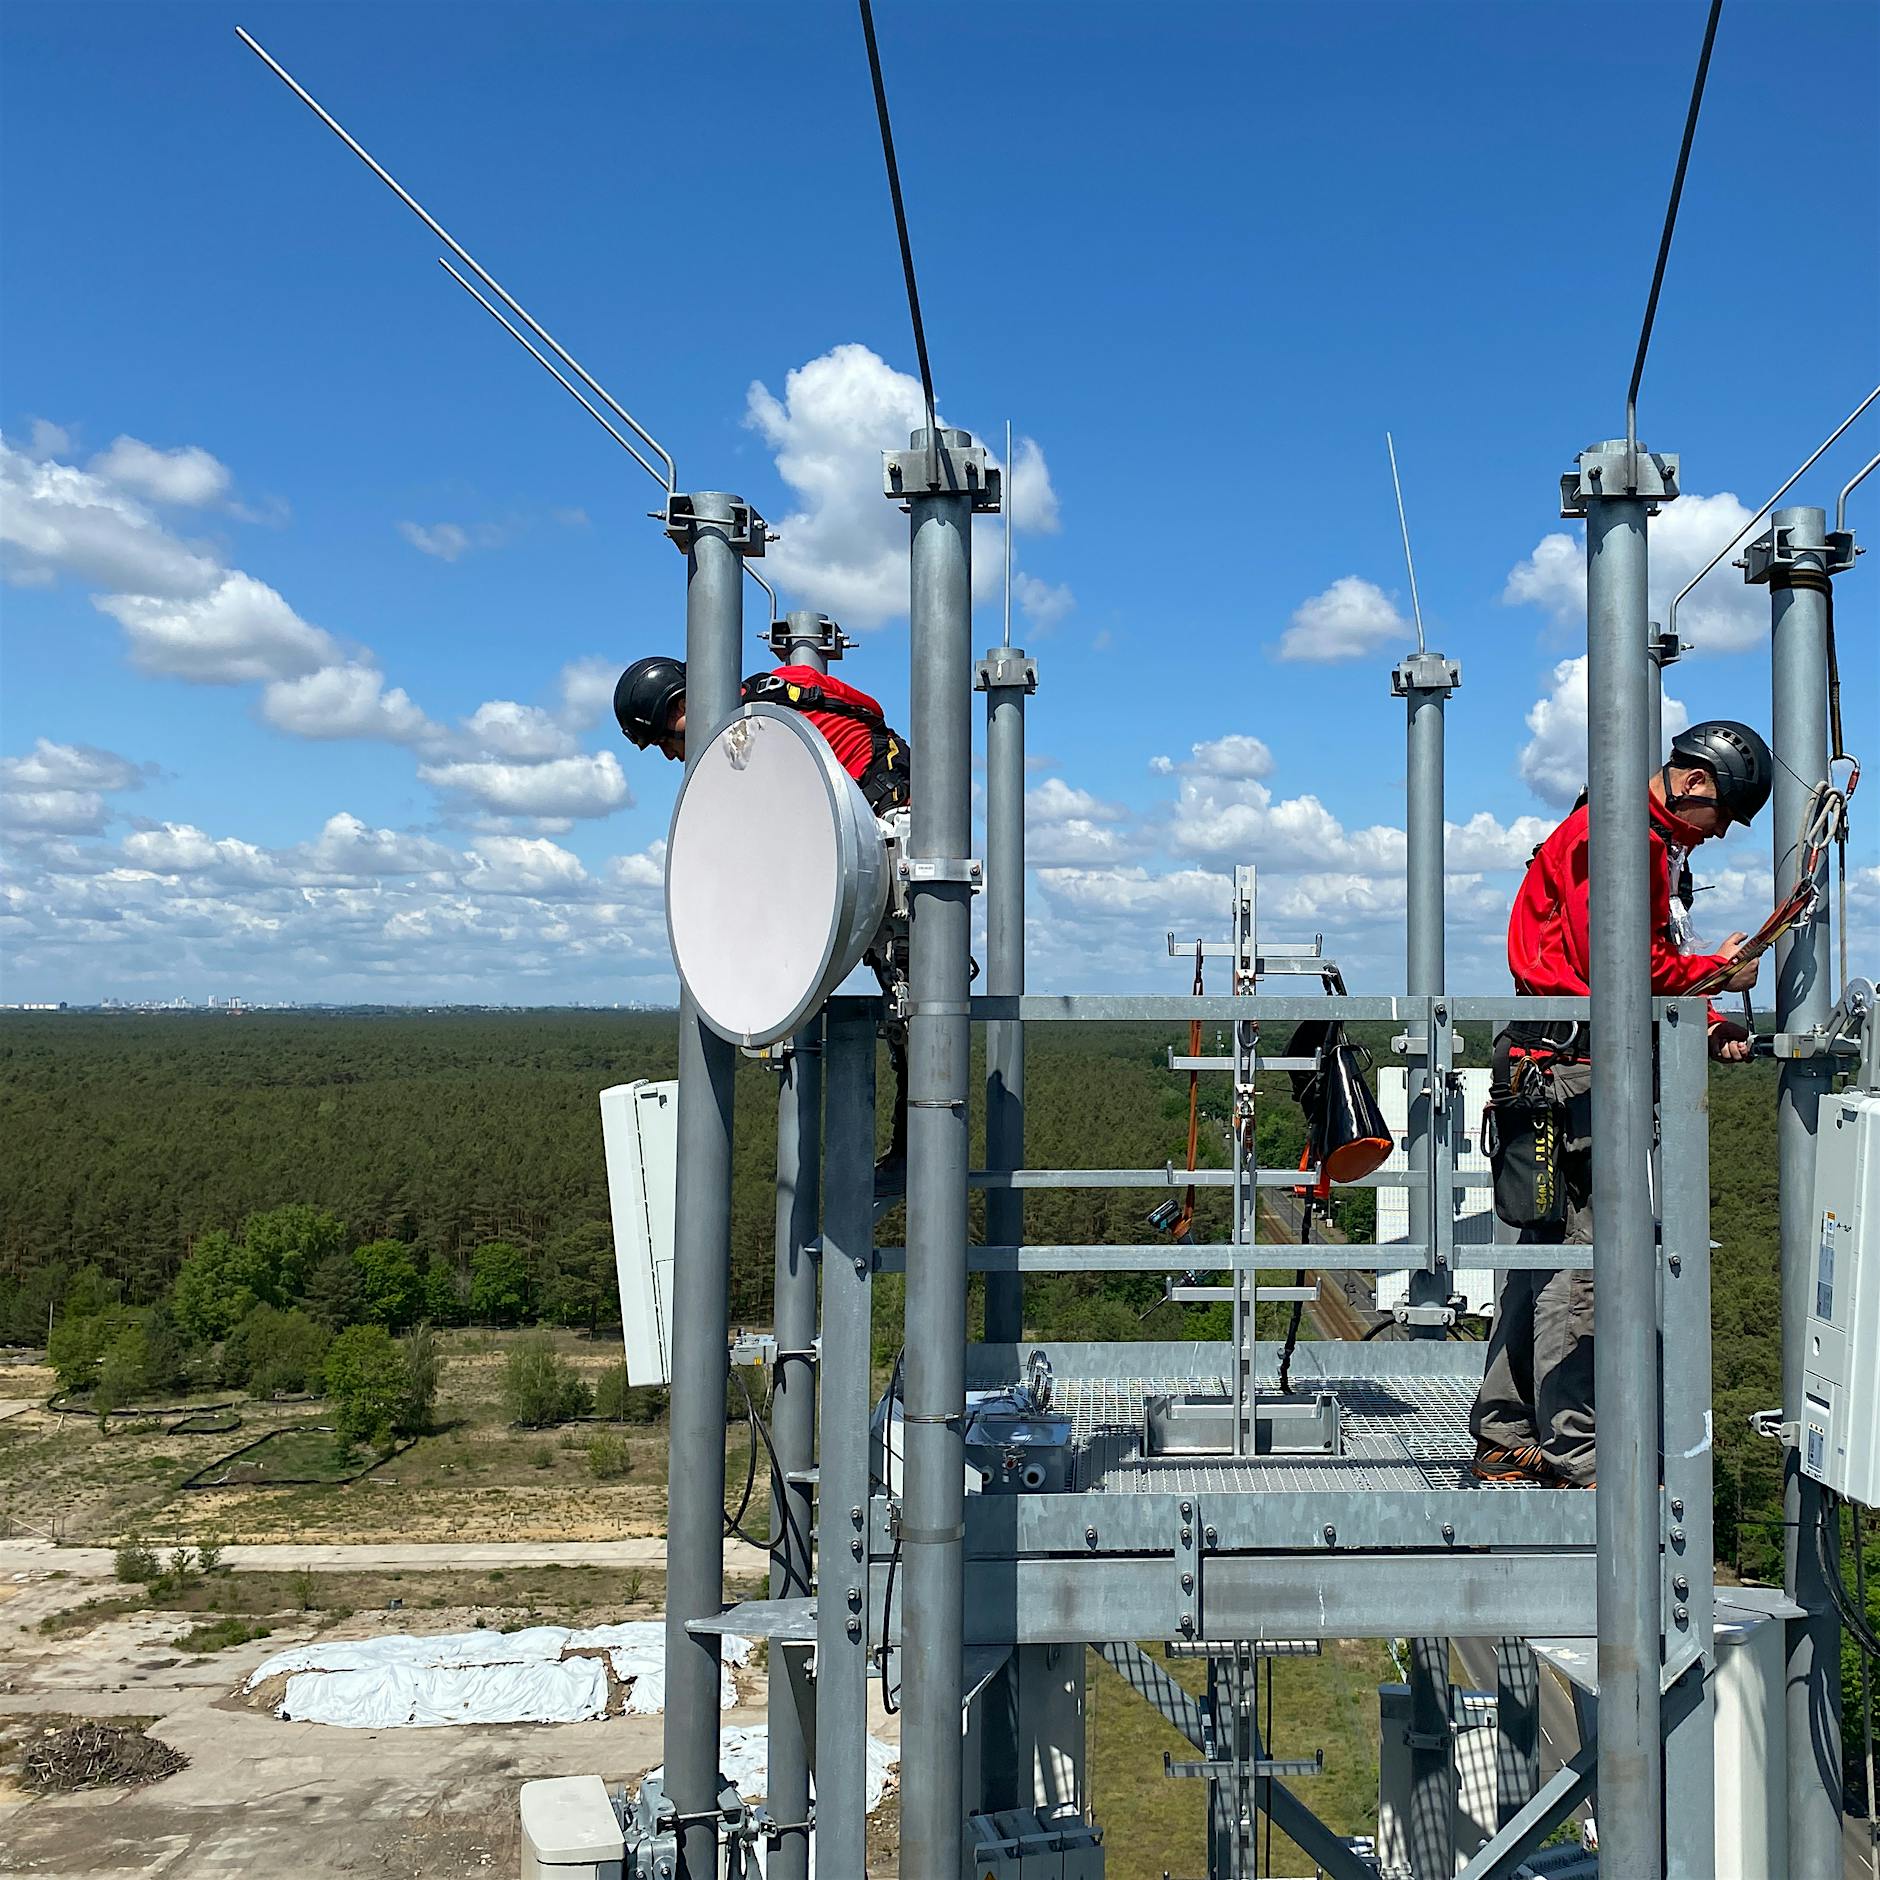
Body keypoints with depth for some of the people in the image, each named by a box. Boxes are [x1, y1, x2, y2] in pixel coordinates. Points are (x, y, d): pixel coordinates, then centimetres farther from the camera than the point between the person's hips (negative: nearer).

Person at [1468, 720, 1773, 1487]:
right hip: (1570, 1066, -11)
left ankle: (1506, 1437, 19)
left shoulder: (1661, 847, 24)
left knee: (1546, 1251, 13)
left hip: (1551, 1070, 11)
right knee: (1581, 1254, -9)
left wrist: (1709, 1027, 9)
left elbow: (1655, 970, 24)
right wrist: (1716, 974, -7)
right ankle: (1574, 1455, -4)